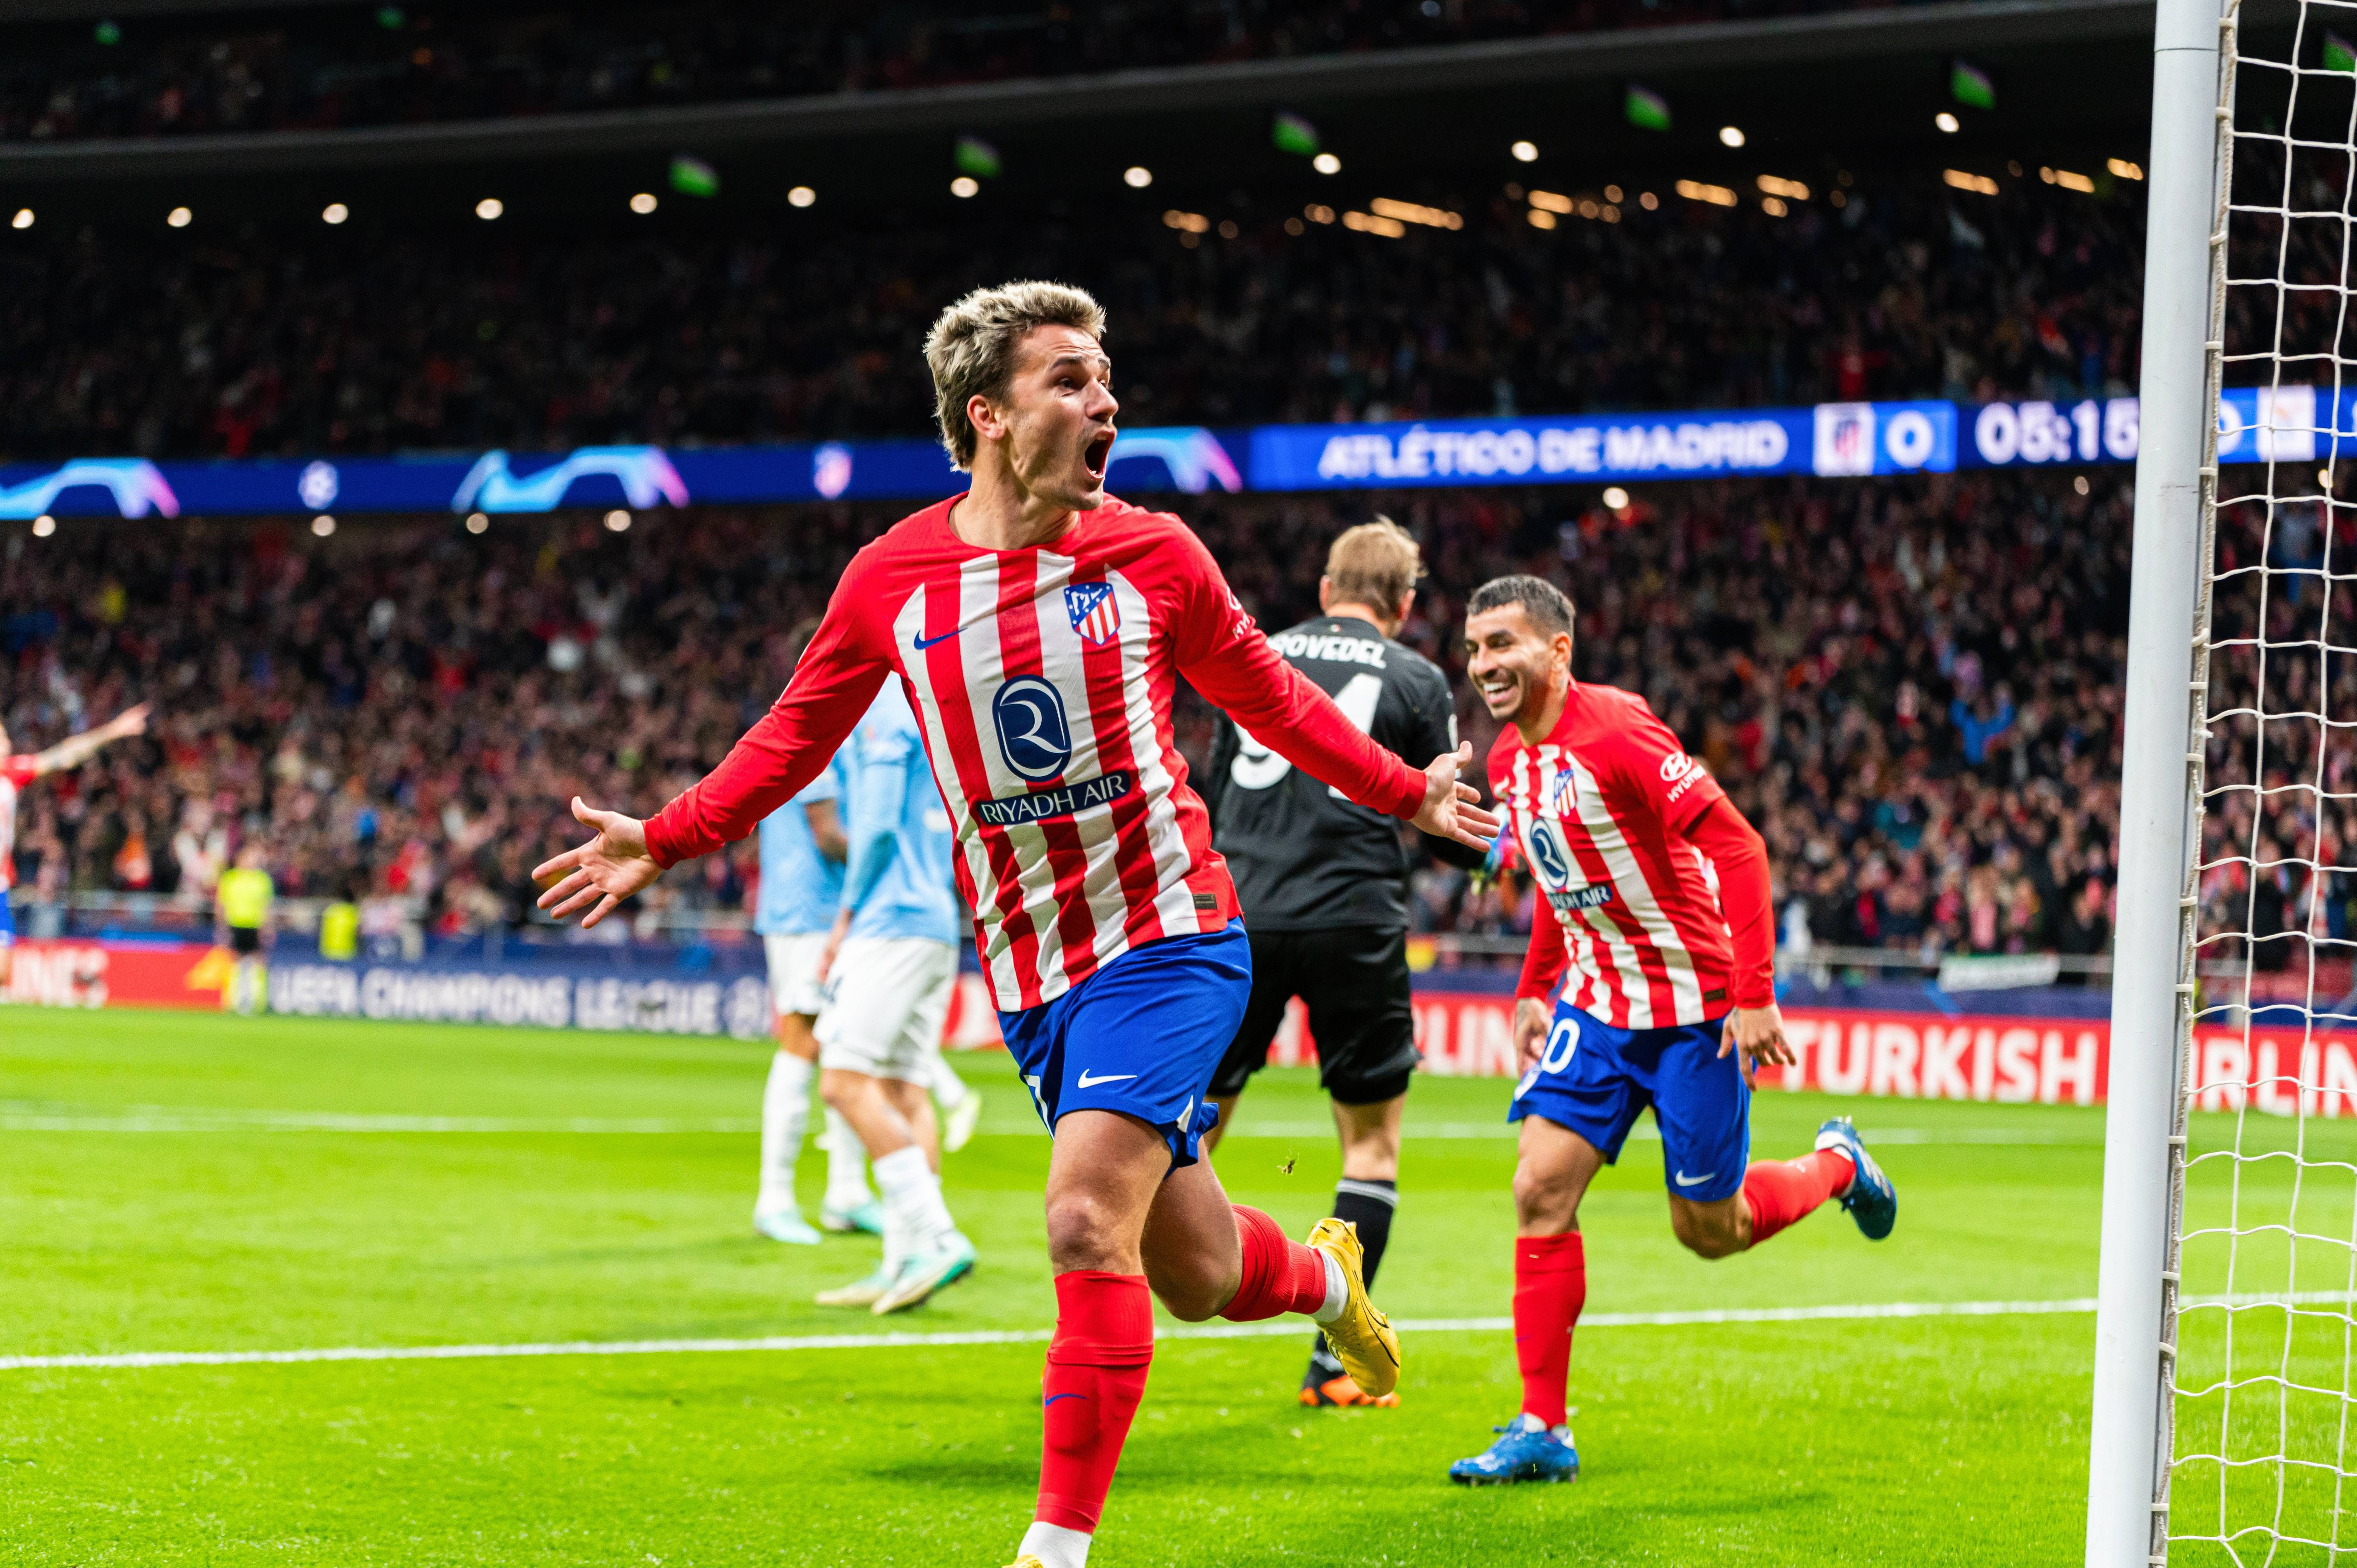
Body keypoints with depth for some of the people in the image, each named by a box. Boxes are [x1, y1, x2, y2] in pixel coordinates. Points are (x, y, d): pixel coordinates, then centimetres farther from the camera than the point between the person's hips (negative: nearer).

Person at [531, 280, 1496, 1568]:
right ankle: (1322, 1278, 44)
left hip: (1166, 937, -2)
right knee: (1192, 1274, 8)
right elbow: (795, 737, 12)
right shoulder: (890, 579, -2)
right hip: (1029, 971, 3)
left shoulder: (1152, 554, -4)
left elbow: (1268, 698, 13)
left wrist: (1404, 793, 16)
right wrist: (662, 842, 6)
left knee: (1089, 1225, -20)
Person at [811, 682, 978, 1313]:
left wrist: (849, 915, -2)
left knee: (847, 1084, -11)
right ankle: (904, 1265, 2)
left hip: (892, 924, -9)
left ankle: (934, 1237, -17)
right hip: (939, 927, 9)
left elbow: (878, 827, -14)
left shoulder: (883, 711, -8)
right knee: (904, 1090, 6)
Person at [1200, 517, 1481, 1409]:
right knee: (1373, 1140, 9)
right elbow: (1450, 833, 5)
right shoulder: (1415, 681, 3)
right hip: (1352, 920, -3)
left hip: (1240, 914, 3)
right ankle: (1334, 1361, 0)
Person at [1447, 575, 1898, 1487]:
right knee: (1541, 1189, -9)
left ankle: (1837, 1166, 35)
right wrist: (1534, 991, 17)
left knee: (1708, 1231, 3)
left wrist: (1755, 995, -25)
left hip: (1694, 1010, -7)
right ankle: (1541, 1429, -4)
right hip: (1597, 1003, 7)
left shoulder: (1616, 731, -21)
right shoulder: (1508, 762, 4)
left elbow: (1738, 848, -22)